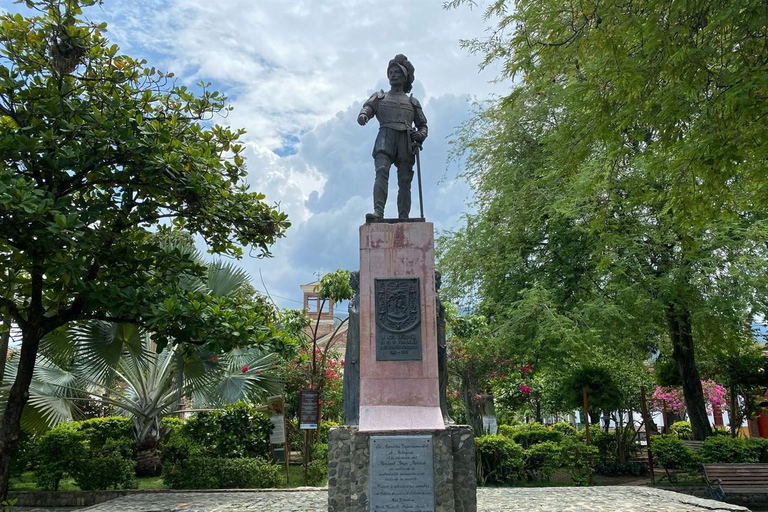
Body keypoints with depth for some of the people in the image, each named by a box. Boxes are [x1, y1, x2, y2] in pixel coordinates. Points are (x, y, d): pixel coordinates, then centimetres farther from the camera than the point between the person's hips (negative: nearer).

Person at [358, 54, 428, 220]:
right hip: (385, 139, -1)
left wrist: (420, 135, 0)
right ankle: (378, 212, -36)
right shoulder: (379, 97, 26)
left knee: (405, 181, -8)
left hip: (405, 142, 1)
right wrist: (362, 115, -18)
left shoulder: (412, 102, 27)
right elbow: (367, 108, 8)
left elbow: (423, 125, 25)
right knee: (382, 171, -24)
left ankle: (404, 219, -13)